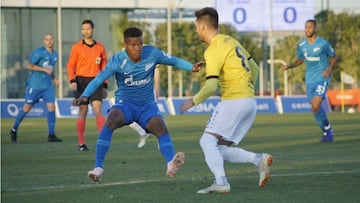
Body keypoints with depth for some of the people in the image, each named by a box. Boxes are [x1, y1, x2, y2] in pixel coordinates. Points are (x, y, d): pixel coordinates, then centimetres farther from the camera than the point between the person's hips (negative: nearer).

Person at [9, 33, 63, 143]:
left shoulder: (54, 54, 13)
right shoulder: (39, 51, -10)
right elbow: (29, 66, -13)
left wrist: (54, 79, 11)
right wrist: (44, 70, -18)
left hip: (47, 85, 6)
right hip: (35, 84, -6)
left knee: (51, 107, -6)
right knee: (27, 108, 1)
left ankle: (51, 135, -3)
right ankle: (14, 130, 17)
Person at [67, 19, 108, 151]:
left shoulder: (100, 48, 10)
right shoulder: (77, 47, 4)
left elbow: (104, 67, 13)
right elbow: (71, 65, 2)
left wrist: (105, 85, 8)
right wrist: (72, 80, -12)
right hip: (81, 81, -1)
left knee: (98, 109, -12)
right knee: (83, 112, 0)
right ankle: (81, 143, 8)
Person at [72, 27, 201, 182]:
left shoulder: (152, 54, -7)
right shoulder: (118, 61, -14)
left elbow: (175, 61, 5)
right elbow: (98, 80, -20)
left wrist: (192, 67, -13)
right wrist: (84, 96, -37)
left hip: (147, 105, 2)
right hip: (125, 104, -2)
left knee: (160, 126, -29)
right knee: (110, 121, -33)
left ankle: (171, 165, -46)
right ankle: (98, 168, -32)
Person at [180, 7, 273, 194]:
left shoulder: (213, 50, -10)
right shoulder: (232, 42, 17)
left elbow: (211, 86, -18)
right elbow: (254, 68, 24)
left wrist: (193, 101, -4)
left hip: (233, 101, -9)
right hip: (250, 101, 9)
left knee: (207, 142, -9)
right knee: (221, 150, 10)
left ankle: (221, 182, -26)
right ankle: (259, 160, -6)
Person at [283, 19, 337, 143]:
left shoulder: (323, 44, -9)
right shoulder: (301, 46, 4)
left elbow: (334, 57, 4)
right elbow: (300, 60, 19)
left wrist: (329, 69, -12)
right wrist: (289, 66, 1)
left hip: (322, 78, -5)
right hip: (310, 79, 5)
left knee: (316, 106, -19)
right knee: (314, 107, 4)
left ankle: (327, 131, -1)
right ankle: (327, 132, 21)